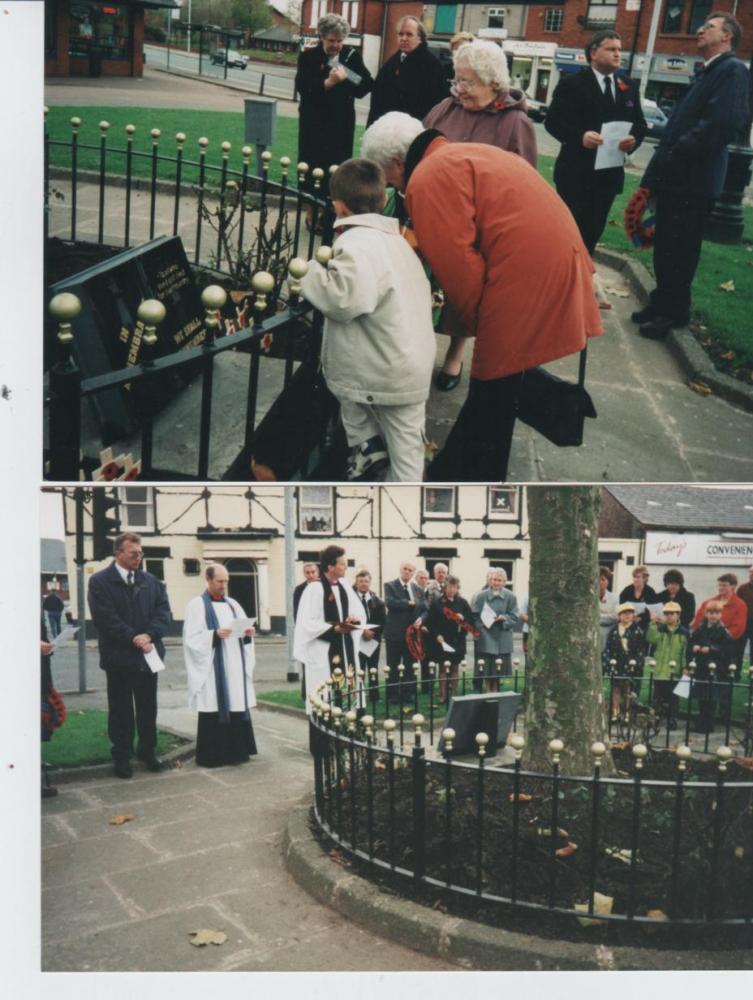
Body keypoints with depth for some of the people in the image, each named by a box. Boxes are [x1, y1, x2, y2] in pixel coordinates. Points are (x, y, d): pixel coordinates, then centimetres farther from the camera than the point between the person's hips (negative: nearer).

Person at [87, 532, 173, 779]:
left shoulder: (151, 581, 10)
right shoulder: (100, 581, -5)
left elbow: (164, 612, 2)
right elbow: (106, 619, -14)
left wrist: (149, 635, -15)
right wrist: (134, 640, -17)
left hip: (148, 654, 4)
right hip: (119, 657, -4)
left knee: (148, 708, 12)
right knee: (121, 710, 6)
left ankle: (148, 751, 26)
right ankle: (122, 756, 16)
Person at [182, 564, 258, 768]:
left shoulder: (233, 604, 15)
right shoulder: (197, 605, -3)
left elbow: (244, 633, 14)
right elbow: (191, 638, -10)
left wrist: (248, 633, -8)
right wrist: (215, 635, -23)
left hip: (235, 667, 5)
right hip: (212, 669, -5)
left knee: (237, 705, 5)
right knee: (214, 710, -5)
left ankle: (235, 751, 14)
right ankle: (211, 755, 3)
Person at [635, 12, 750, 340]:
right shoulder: (706, 73, 20)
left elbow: (724, 124, -23)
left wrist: (675, 154, -19)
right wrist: (664, 160, 7)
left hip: (692, 181, -9)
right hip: (675, 178, 9)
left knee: (680, 250, 1)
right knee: (665, 247, 15)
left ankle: (673, 313, 13)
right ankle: (663, 305, 28)